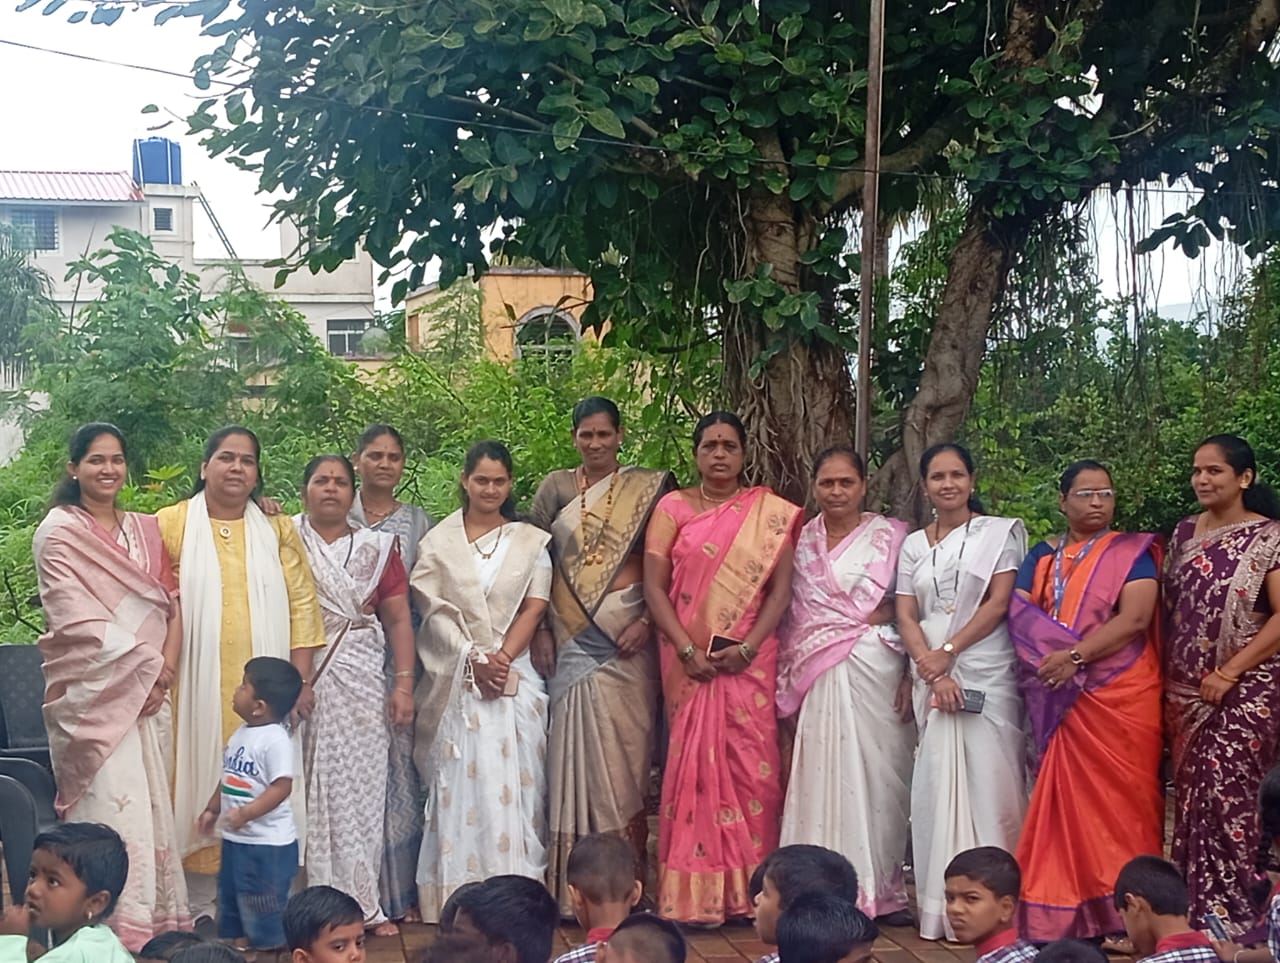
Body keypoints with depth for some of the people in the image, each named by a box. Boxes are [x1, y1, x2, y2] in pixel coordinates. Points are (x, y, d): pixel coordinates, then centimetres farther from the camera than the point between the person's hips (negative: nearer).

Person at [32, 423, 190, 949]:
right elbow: (78, 620, -10)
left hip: (150, 692, 5)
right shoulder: (58, 532, -2)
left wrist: (165, 669, -5)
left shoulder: (145, 529, 15)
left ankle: (156, 920, 12)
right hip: (94, 694, -5)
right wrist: (143, 666, -11)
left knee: (151, 804, 5)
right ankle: (119, 928, -9)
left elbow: (171, 607, 11)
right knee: (112, 807, -12)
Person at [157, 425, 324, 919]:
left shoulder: (277, 529, 11)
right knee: (202, 786, 0)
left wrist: (300, 678, -1)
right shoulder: (171, 524, 3)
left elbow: (301, 604, 7)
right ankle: (202, 906, 8)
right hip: (197, 688, -2)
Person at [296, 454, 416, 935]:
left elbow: (398, 619, 7)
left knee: (361, 787, 1)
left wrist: (404, 683, -2)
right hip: (300, 681, -1)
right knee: (310, 791, -1)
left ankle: (364, 902, 10)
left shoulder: (377, 548, 9)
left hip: (360, 682, 1)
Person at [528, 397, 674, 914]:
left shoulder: (648, 488, 4)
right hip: (571, 636, 1)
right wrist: (540, 630, 0)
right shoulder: (556, 488, 8)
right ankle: (575, 885, 6)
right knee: (576, 749, 0)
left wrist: (647, 621, -9)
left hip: (627, 636, -1)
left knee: (626, 749, -1)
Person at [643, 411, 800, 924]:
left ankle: (748, 890, 5)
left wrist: (747, 648, -11)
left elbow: (781, 588, 1)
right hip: (689, 659, 0)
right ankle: (693, 894, 2)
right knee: (694, 763, -2)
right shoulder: (673, 508, 6)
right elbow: (654, 585, 0)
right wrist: (686, 650, -11)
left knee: (751, 764, -2)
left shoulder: (770, 512, 7)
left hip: (750, 659, 0)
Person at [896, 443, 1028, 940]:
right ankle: (941, 905, 5)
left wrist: (948, 651, -11)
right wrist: (932, 670, -9)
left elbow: (999, 602, -5)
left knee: (988, 780, -7)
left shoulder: (999, 532, 5)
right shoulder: (914, 544, 15)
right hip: (931, 676, 3)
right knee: (936, 782, 0)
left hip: (986, 674, -3)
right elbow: (905, 616, 7)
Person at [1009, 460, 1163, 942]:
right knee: (1066, 799, 3)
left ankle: (1121, 910, 3)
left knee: (1117, 798, -3)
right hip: (1061, 699, 3)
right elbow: (1019, 614, 2)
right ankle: (1062, 910, 6)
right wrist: (1054, 656, -16)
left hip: (1120, 698, -3)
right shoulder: (1042, 557, 14)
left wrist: (1075, 656, -21)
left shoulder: (1132, 553, 2)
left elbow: (1135, 618, -12)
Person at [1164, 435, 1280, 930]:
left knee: (1224, 792, -12)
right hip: (1184, 689, 6)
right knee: (1191, 793, 7)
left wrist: (1229, 673, -18)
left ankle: (1227, 913, -3)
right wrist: (1162, 675, 7)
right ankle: (1193, 906, 16)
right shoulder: (1184, 533, 11)